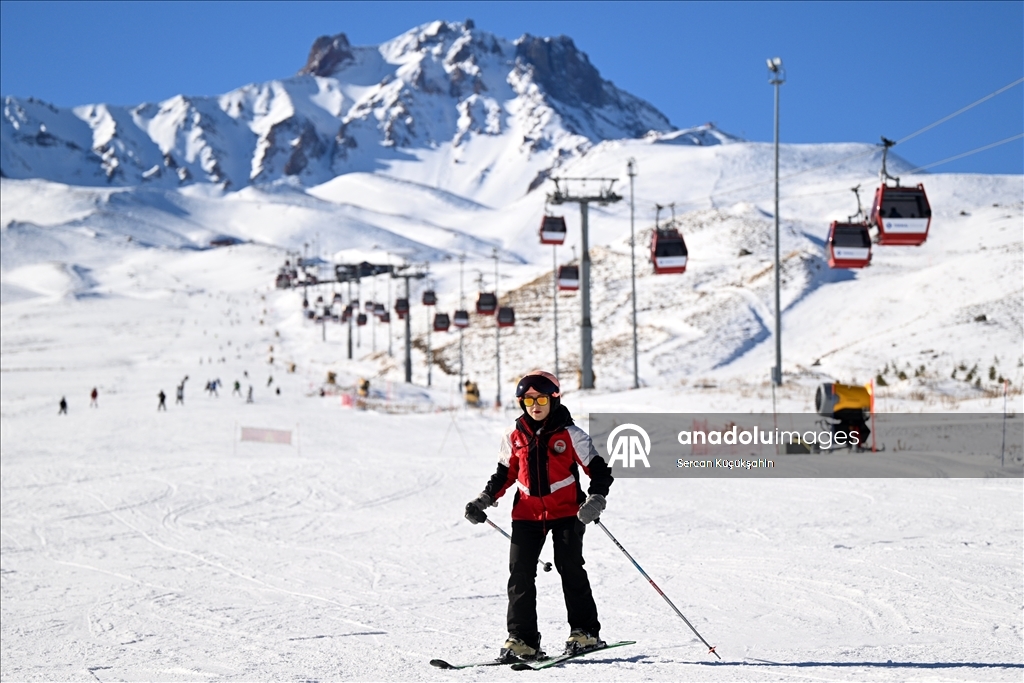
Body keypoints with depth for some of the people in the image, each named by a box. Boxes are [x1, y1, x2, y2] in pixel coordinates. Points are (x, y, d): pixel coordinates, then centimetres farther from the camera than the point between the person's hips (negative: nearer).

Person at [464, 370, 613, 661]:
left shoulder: (570, 435, -4)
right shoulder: (515, 437, 6)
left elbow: (600, 471, -2)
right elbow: (505, 474, 18)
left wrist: (596, 498, -19)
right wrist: (484, 500, 6)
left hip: (566, 512, -3)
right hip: (527, 514, 3)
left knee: (570, 568, -5)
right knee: (520, 572, -4)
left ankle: (584, 631, 8)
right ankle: (522, 638, -2)